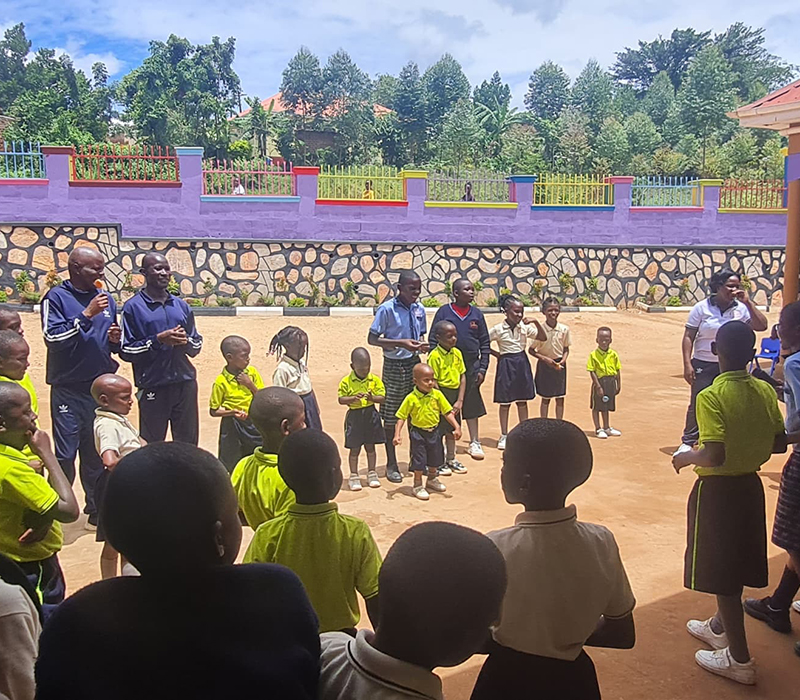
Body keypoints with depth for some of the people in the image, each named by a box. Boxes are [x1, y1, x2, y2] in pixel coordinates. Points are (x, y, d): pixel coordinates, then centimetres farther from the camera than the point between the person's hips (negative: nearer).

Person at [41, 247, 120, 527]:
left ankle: (96, 511, 23)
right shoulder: (56, 297, -4)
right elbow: (52, 337, -17)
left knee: (96, 454, 12)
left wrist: (115, 340, -2)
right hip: (68, 389, -5)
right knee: (65, 455, -4)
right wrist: (86, 315, -20)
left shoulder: (106, 299, 11)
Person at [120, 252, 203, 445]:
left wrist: (185, 341, -5)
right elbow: (126, 351, -7)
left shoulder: (181, 306, 13)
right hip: (153, 387, -4)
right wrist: (158, 340, -16)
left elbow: (197, 345, 16)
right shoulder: (134, 307, -1)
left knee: (188, 444, 9)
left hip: (185, 384, 4)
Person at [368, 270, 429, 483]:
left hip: (414, 363, 5)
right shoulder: (387, 309, -12)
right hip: (394, 366, -5)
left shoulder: (419, 309, 5)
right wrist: (401, 343, -22)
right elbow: (372, 339, -13)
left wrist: (422, 344, -5)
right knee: (390, 416, 3)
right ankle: (391, 464, 16)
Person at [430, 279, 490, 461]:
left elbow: (485, 343, 8)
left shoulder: (477, 314, 5)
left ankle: (474, 443, 16)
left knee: (472, 406, 6)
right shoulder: (444, 312, -3)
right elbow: (433, 340, -1)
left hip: (471, 367, 2)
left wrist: (482, 369, 1)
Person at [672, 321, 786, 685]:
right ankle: (720, 627, 42)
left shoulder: (712, 397, -23)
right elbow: (779, 443, 4)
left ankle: (739, 658, 13)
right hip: (751, 485, 7)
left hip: (718, 490, -7)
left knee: (721, 572, 4)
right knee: (737, 563, 22)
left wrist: (686, 458, -9)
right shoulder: (765, 391, -3)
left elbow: (714, 456, -28)